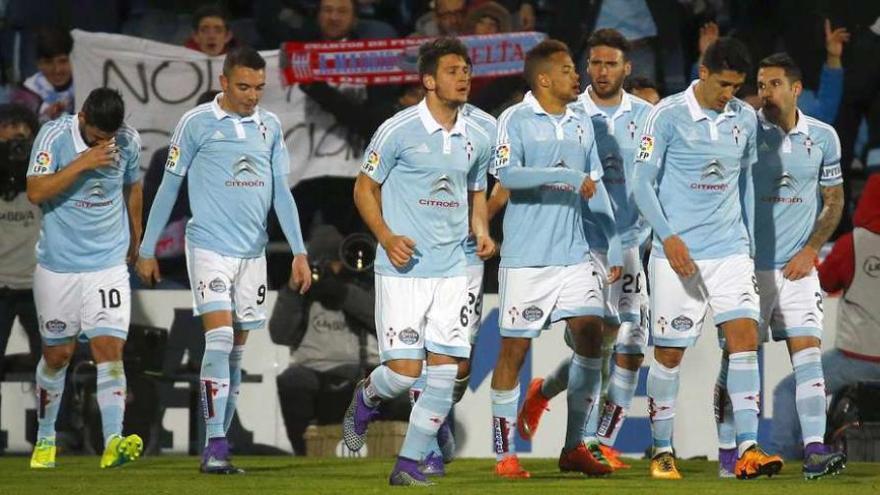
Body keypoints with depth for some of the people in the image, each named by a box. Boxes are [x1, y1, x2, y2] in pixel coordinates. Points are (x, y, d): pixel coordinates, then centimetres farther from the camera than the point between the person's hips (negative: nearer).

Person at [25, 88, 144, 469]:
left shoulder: (129, 141, -3)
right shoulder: (54, 136, -12)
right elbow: (36, 192, -22)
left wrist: (135, 241, 27)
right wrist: (82, 163, -28)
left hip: (109, 264, 1)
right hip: (58, 266, -1)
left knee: (109, 348, -14)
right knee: (57, 355, 9)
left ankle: (113, 442, -24)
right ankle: (45, 440, 27)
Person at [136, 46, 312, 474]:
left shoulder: (270, 126, 9)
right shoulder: (196, 124, -4)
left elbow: (281, 192, 14)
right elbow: (169, 187, 1)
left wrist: (299, 251, 9)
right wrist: (147, 251, 2)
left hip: (253, 252, 5)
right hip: (209, 247, -5)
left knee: (236, 352, 7)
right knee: (219, 339, -16)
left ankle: (218, 444, 13)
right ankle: (214, 448, -18)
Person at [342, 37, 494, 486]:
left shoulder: (477, 139, 8)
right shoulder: (398, 131, -7)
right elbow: (365, 188, 0)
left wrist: (481, 231, 4)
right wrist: (387, 237, -13)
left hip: (452, 269, 5)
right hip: (403, 268, -5)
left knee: (445, 371, -3)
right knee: (404, 371, -9)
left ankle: (409, 464, 8)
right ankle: (366, 399, 27)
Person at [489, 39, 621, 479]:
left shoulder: (580, 125, 13)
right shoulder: (515, 121, -5)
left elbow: (596, 189, 18)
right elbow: (507, 174, -20)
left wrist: (614, 245, 14)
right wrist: (566, 177, -23)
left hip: (574, 254, 6)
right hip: (526, 257, -6)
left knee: (590, 335, -3)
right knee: (515, 348, -1)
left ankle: (574, 447, 5)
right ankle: (504, 454, 6)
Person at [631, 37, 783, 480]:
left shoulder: (745, 118, 8)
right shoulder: (668, 115, -7)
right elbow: (642, 182, -8)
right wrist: (668, 237, -18)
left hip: (730, 250, 4)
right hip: (678, 254, -4)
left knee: (744, 337, -11)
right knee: (669, 354, 1)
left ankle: (748, 450, -14)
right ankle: (662, 452, 14)